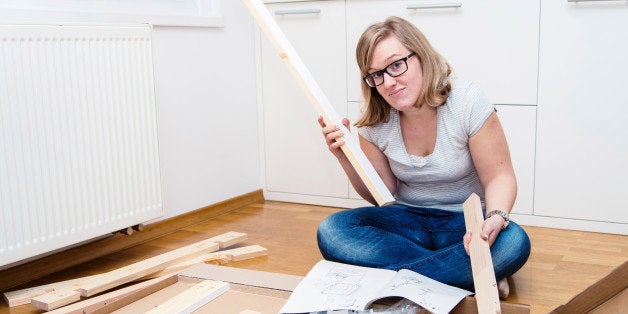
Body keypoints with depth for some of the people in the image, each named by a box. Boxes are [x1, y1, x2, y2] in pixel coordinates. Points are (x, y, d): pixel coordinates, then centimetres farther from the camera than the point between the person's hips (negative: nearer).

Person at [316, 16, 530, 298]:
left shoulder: (467, 102, -15)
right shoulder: (374, 124, -6)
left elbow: (499, 177, -13)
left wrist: (496, 217, -35)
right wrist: (346, 158, -15)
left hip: (465, 221, -3)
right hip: (408, 220, 3)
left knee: (513, 243, -35)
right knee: (331, 231, -24)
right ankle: (467, 275, -24)